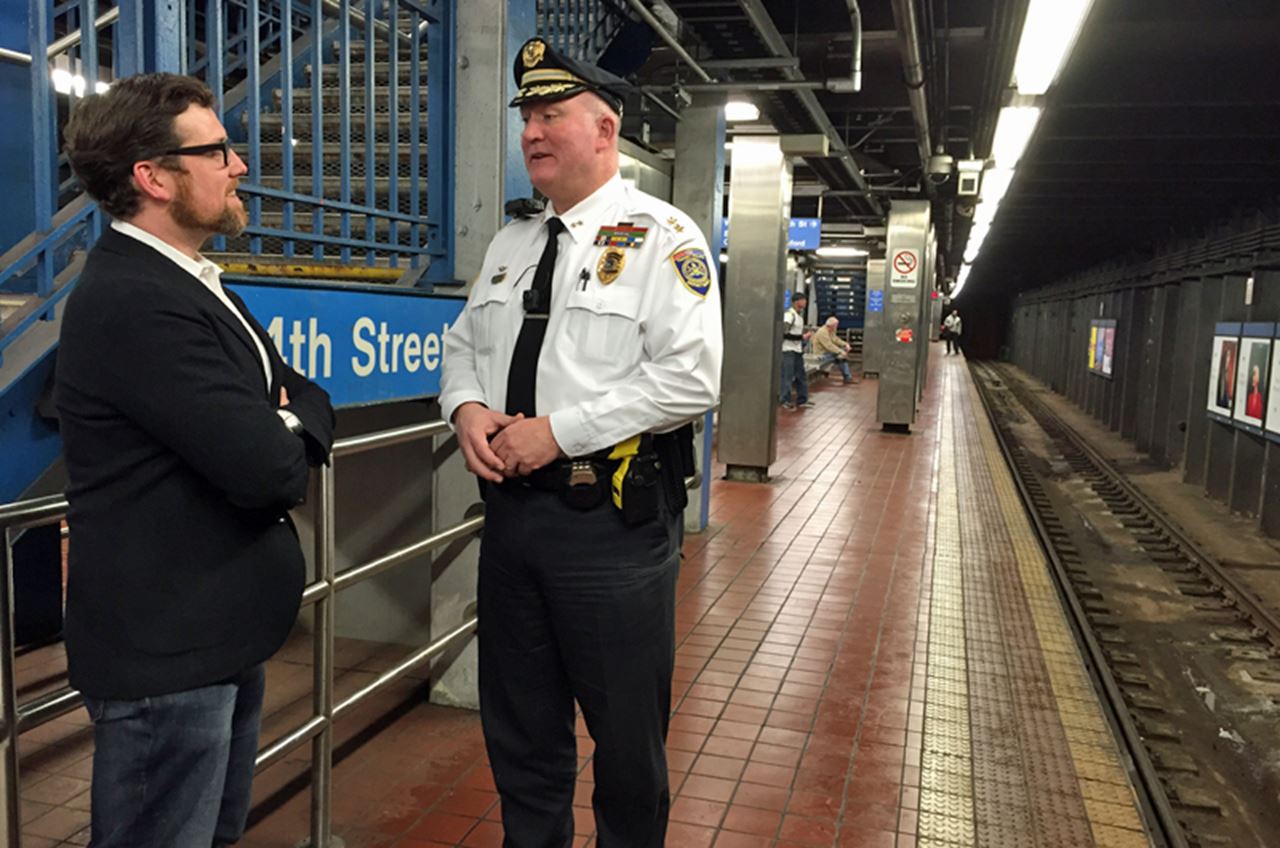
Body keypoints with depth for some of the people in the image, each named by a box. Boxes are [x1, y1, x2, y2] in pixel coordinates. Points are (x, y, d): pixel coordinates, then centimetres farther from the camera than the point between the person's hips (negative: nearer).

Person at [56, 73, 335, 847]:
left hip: (220, 631, 10)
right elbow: (264, 468, -27)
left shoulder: (189, 283, 11)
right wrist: (288, 448, -4)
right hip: (167, 643, -9)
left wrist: (291, 431, -12)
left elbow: (309, 400, 11)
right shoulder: (133, 301, -22)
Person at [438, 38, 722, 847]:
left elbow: (690, 377, -18)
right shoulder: (511, 243, 13)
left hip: (613, 517, -6)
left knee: (626, 732, 10)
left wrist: (558, 431, -20)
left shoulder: (661, 237, -8)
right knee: (519, 726, 19)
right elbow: (464, 344, 19)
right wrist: (467, 407, -4)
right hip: (512, 508, 7)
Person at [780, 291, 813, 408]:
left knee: (801, 376, 11)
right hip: (788, 350, -9)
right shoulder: (789, 315, -14)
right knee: (787, 376, -6)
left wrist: (805, 335, 7)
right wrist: (802, 337, -22)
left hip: (798, 350, 9)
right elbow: (785, 334, -21)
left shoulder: (800, 315, 14)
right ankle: (785, 400, 2)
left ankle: (802, 400, 19)